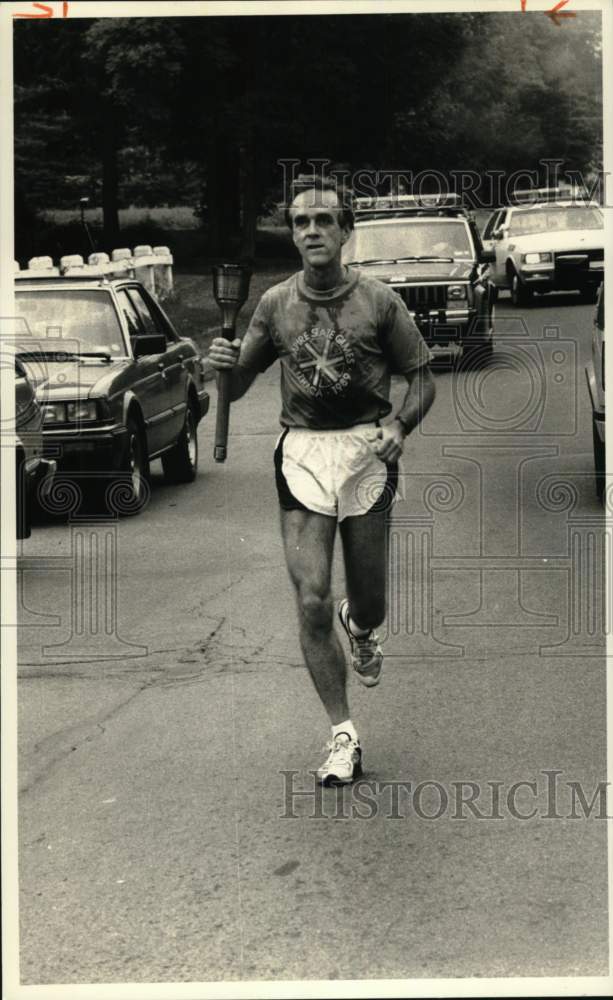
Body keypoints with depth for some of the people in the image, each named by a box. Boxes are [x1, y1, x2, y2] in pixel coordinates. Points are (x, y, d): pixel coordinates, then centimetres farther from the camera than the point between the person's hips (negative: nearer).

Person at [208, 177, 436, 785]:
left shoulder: (378, 301, -2)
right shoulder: (276, 304, 4)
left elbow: (422, 378, 4)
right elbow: (239, 386, 11)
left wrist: (400, 426, -15)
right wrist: (227, 365, -12)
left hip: (366, 450, -1)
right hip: (301, 454, 1)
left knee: (368, 607, 6)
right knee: (311, 604, -7)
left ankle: (359, 627, 46)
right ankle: (343, 736, 4)